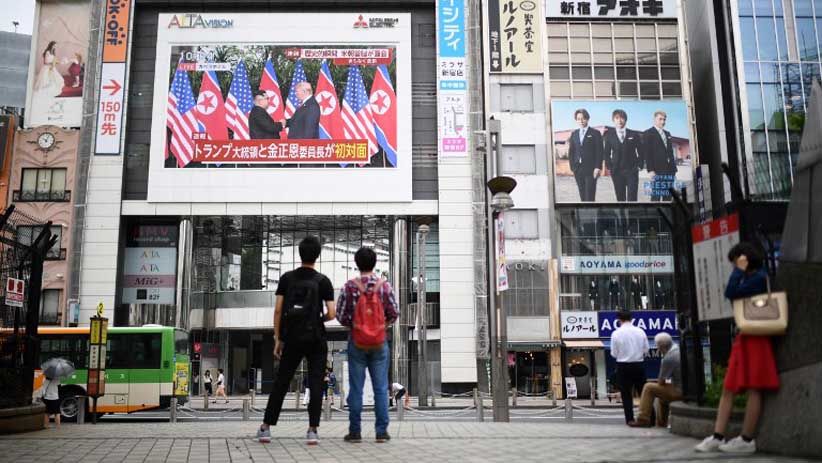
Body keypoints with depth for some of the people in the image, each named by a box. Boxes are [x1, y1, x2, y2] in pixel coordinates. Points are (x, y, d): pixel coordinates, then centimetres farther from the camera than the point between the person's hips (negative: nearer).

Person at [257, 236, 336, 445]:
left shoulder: (287, 278, 3)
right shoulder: (323, 281, -3)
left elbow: (278, 311, -1)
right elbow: (332, 314, -8)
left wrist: (278, 339, 6)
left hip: (292, 339, 2)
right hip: (315, 340, -2)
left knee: (280, 383, 11)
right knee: (315, 385, 2)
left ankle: (266, 428, 15)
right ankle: (312, 431, -3)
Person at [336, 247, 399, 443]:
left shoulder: (349, 286, -7)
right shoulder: (384, 285, -4)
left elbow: (341, 316, -4)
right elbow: (394, 314, -1)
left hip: (357, 341, -1)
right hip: (380, 342, 1)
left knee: (356, 388, 5)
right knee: (381, 388, 6)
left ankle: (355, 431, 8)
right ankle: (382, 431, 8)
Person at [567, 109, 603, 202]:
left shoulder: (595, 133, 2)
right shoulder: (574, 134, 14)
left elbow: (599, 152, -3)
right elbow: (571, 152, 13)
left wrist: (597, 167, -12)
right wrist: (572, 167, 4)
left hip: (591, 170, -4)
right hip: (578, 169, 4)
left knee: (590, 197, -8)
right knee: (582, 196, 7)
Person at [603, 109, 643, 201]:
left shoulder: (634, 134, 6)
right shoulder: (609, 135, 7)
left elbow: (640, 151, 9)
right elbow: (607, 154, 9)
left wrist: (639, 165, -1)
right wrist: (610, 167, -1)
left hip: (632, 170, -1)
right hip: (616, 171, 1)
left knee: (632, 199, -7)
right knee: (620, 199, 4)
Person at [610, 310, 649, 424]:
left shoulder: (616, 333, -10)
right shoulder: (640, 331, -3)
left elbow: (614, 354, -6)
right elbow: (646, 350, 2)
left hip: (623, 366, -2)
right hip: (639, 364, 2)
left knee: (626, 393, 7)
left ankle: (630, 418, 5)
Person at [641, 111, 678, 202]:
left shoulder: (667, 134, 22)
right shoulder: (648, 133, 1)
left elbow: (671, 152, 22)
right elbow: (646, 153, -6)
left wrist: (674, 169, 15)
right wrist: (650, 170, -15)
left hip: (669, 171, 6)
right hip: (657, 171, -6)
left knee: (668, 197, 4)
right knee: (656, 196, -9)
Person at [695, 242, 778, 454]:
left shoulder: (759, 277, -9)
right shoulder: (749, 278, 20)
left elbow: (731, 293, -17)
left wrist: (740, 270, -8)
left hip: (755, 339, -10)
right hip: (743, 339, 10)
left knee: (753, 389, -3)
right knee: (728, 389, 5)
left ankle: (747, 440, 2)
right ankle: (717, 437, 5)